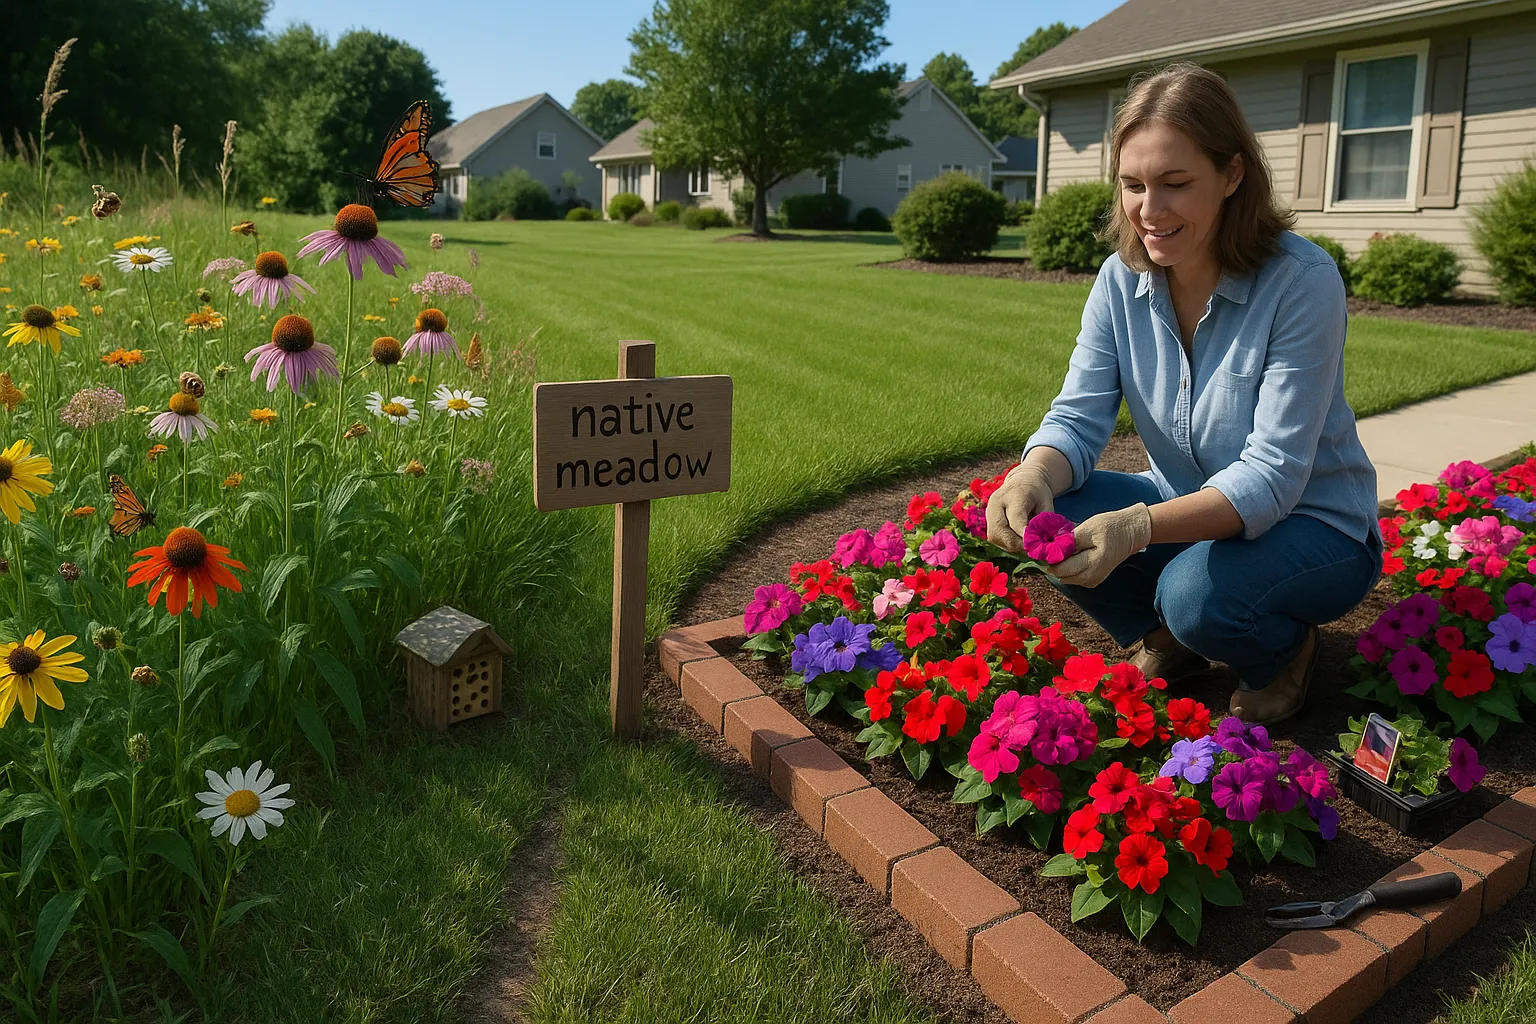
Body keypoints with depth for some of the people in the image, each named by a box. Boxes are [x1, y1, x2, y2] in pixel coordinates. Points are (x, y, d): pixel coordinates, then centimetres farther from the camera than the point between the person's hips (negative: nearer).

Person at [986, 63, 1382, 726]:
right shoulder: (1122, 279, -8)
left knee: (1198, 592, -35)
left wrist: (1137, 527, -45)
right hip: (1189, 509, 5)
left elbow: (1271, 477, -28)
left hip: (1312, 524, -5)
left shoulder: (1303, 281, -24)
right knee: (1038, 516, -18)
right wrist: (1032, 479, -36)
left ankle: (1287, 650, 3)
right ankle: (1166, 643, 8)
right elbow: (1077, 417, -12)